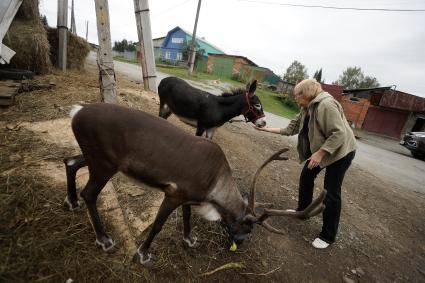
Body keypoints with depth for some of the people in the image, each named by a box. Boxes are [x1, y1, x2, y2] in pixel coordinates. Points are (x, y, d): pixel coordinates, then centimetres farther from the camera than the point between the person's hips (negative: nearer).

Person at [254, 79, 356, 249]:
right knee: (306, 177, 15)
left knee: (331, 192, -4)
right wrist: (267, 129, 2)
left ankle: (328, 236, 12)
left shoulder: (326, 105, -27)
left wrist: (320, 153, -31)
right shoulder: (306, 109, 2)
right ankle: (303, 210, 36)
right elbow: (292, 128, 4)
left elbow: (339, 134, -31)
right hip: (319, 149, 9)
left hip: (340, 151, -9)